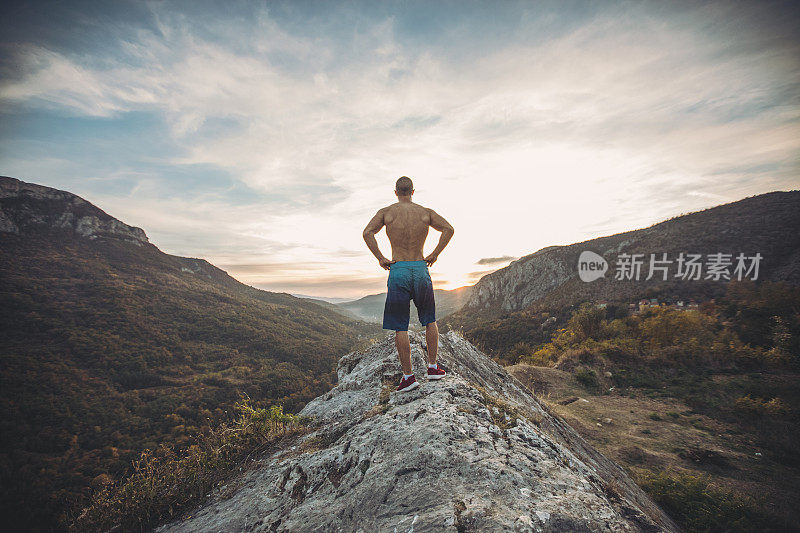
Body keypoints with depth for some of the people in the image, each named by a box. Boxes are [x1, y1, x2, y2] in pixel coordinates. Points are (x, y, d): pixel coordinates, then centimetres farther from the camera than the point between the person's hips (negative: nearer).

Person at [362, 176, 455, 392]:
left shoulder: (386, 212, 3)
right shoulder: (426, 212, 6)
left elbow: (367, 233, -10)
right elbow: (448, 229, -5)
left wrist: (381, 259, -6)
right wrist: (434, 255, -1)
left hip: (398, 271, -1)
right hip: (420, 270, 2)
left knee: (400, 327, 4)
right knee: (430, 320, 18)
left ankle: (408, 376, 7)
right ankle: (433, 367, 21)